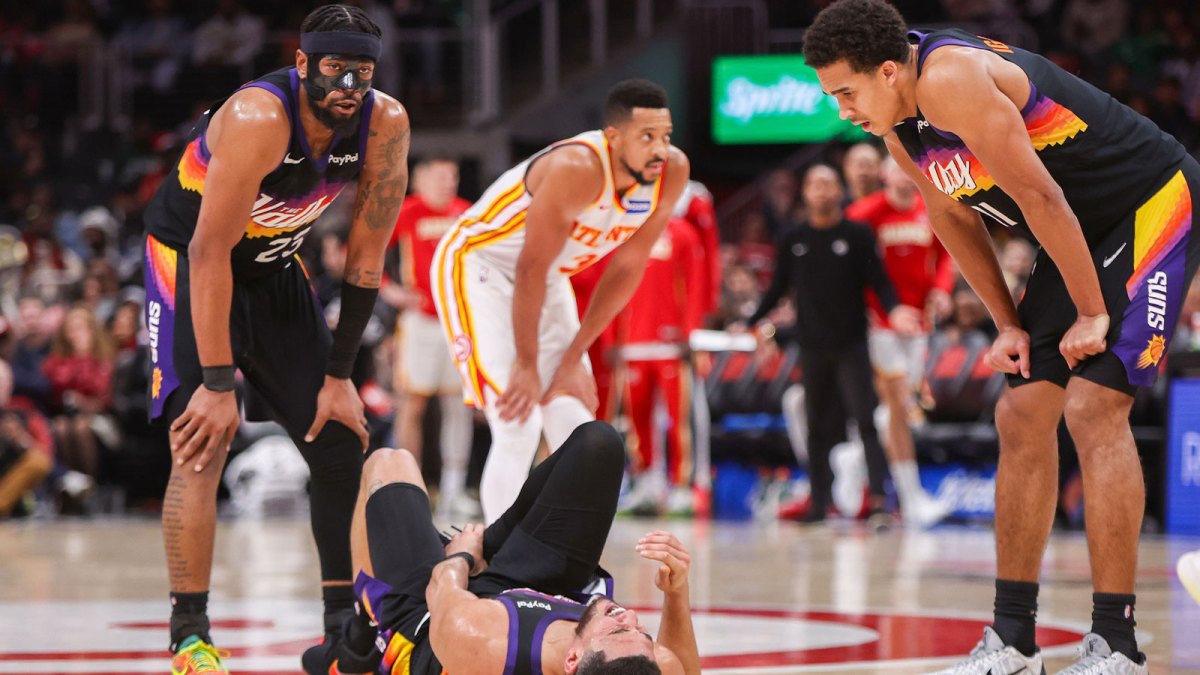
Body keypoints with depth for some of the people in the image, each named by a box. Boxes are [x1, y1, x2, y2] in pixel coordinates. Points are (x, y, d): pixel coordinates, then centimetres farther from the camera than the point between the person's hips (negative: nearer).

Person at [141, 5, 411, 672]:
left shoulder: (386, 124, -16)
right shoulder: (259, 120, -34)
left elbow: (366, 257, -8)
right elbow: (210, 253, -32)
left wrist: (339, 374, -8)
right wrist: (217, 383, -32)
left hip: (276, 268, 6)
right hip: (188, 263, -6)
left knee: (341, 438, 2)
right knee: (204, 441, -19)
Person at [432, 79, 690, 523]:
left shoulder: (671, 173, -14)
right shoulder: (576, 170, -35)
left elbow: (626, 268, -5)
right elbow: (531, 268, -28)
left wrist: (573, 358, -4)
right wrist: (527, 366, -22)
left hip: (548, 284, 7)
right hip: (476, 266, -7)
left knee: (577, 433, 2)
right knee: (518, 427, -18)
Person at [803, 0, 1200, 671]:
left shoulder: (952, 79, -28)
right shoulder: (897, 117, 0)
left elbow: (1040, 198, -25)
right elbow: (953, 216, 12)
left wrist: (1092, 314, -19)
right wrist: (1010, 325, 10)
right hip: (1087, 232, 9)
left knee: (1093, 408, -18)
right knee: (1023, 415, 5)